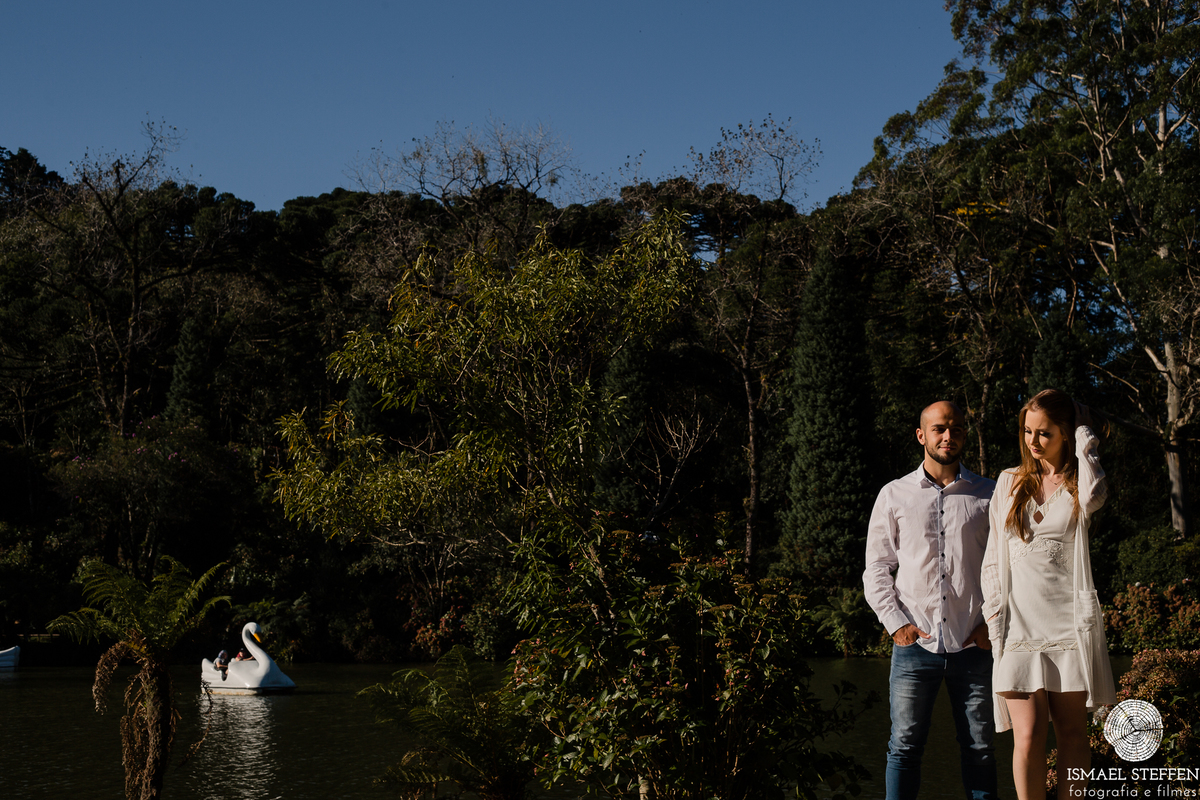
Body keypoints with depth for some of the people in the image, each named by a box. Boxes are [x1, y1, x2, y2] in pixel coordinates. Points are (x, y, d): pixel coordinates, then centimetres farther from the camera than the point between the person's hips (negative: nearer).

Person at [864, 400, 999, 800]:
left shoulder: (989, 495, 9)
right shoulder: (894, 495, 9)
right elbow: (876, 568, 10)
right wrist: (896, 621, -2)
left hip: (973, 644, 0)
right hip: (915, 643, 0)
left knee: (979, 748, 4)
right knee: (904, 747, -1)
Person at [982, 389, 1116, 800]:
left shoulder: (1078, 484, 6)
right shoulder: (1010, 482, 13)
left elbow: (1094, 494, -22)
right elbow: (993, 557, 15)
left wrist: (1083, 433, -9)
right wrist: (994, 614, 4)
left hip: (1070, 623, -1)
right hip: (1019, 624, 1)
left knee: (1072, 732, 3)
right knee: (1028, 737, -7)